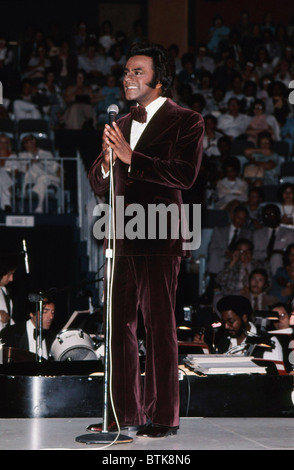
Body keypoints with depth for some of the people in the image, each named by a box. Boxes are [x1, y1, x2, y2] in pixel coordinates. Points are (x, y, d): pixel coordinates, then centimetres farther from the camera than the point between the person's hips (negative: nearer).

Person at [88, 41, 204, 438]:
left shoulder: (186, 122, -1)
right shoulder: (121, 125, 19)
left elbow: (185, 174, -15)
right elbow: (99, 185, 18)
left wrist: (131, 158, -18)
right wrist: (107, 161, -5)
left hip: (159, 240, -6)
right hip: (122, 240, 7)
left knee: (160, 325, -4)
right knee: (119, 325, 8)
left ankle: (163, 416, 1)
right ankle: (126, 412, 16)